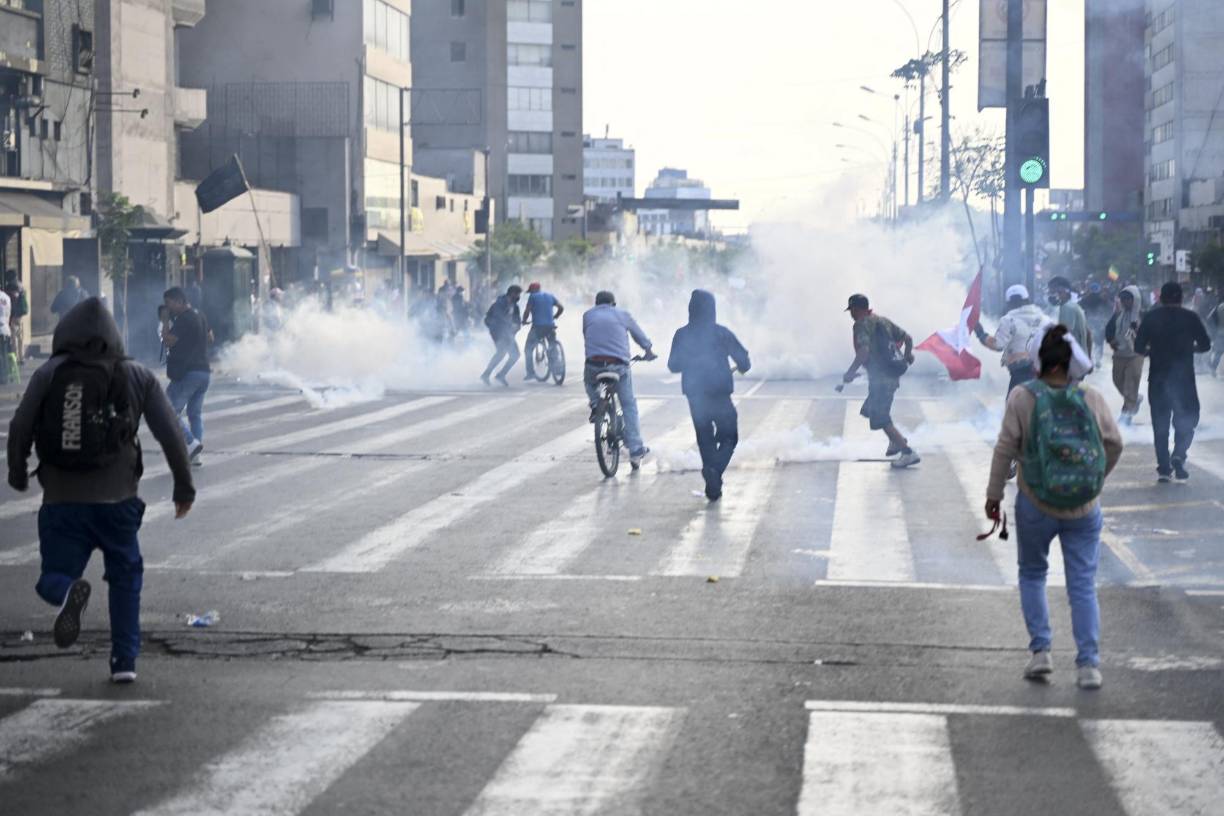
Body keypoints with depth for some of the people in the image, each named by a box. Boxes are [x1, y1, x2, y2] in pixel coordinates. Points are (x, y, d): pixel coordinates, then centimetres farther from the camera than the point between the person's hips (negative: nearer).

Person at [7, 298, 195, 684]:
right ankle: (125, 660, 12)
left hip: (61, 501, -1)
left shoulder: (50, 373, 1)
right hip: (117, 500, 1)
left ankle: (69, 593, -28)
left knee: (53, 577, 8)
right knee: (126, 577, 20)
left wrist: (17, 474, 17)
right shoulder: (138, 377, 4)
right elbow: (170, 434, 3)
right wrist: (184, 485, 13)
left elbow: (20, 428, 0)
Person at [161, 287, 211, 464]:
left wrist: (166, 320, -8)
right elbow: (209, 336, 32)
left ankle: (192, 443, -17)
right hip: (204, 371, 9)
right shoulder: (200, 317, 15)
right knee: (196, 413, 12)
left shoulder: (183, 319, -14)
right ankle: (195, 455, 9)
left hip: (187, 373, -9)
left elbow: (168, 340, -18)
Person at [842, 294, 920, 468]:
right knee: (870, 410, 23)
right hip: (893, 375, 9)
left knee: (880, 419, -5)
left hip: (880, 377, -9)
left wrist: (851, 372, -16)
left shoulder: (862, 324, -10)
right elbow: (908, 338, 19)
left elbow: (864, 351, -24)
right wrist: (907, 355, 38)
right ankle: (897, 440, 19)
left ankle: (908, 453, -9)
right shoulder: (884, 321, 14)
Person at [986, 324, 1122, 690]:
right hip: (1084, 509, 1)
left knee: (1032, 574, 19)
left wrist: (994, 494, 2)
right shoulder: (1092, 400, -4)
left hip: (1036, 506, -1)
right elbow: (1114, 444, 6)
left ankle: (1040, 650, 10)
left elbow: (1005, 448, -8)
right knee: (1083, 585, 6)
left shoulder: (1022, 398, -9)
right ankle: (1088, 664, 1)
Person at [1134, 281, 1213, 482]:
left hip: (1158, 378, 1)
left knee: (1160, 422, 9)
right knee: (1186, 420, 8)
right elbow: (1205, 345, -1)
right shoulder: (1190, 317, -3)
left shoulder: (1151, 317, 0)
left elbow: (1139, 347, -2)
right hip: (1184, 376, -1)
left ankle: (1163, 467, 5)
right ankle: (1178, 456, -16)